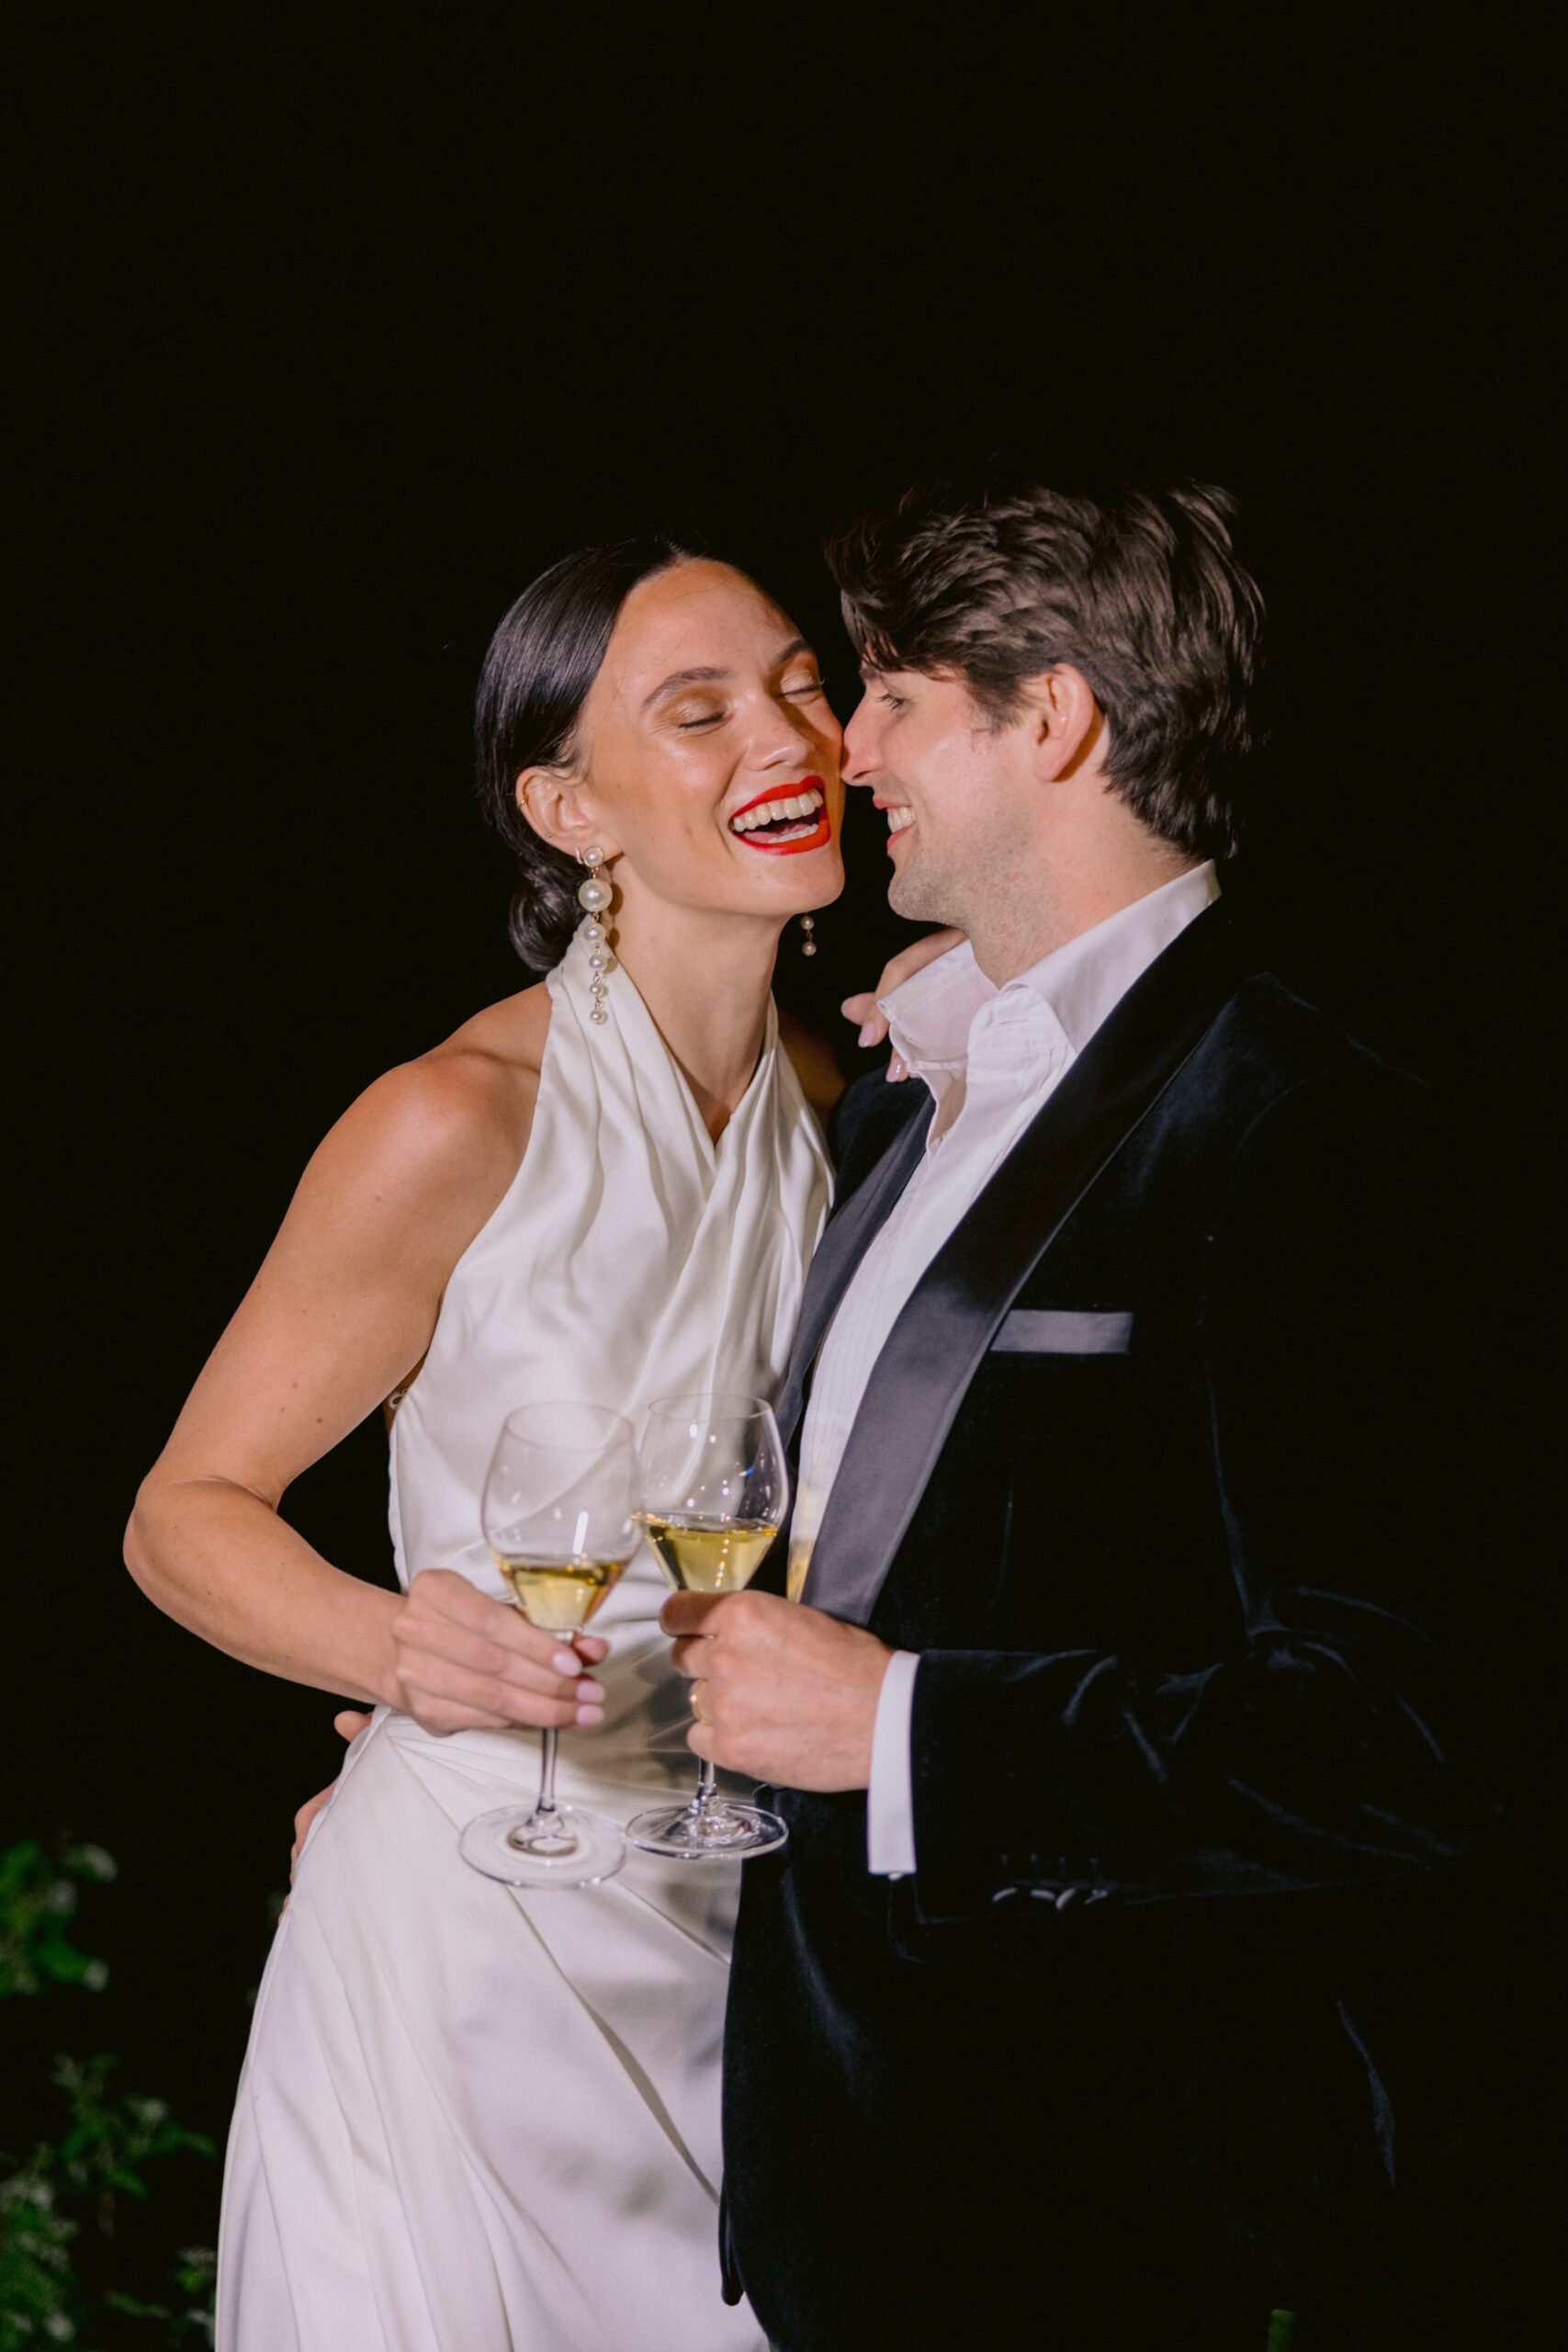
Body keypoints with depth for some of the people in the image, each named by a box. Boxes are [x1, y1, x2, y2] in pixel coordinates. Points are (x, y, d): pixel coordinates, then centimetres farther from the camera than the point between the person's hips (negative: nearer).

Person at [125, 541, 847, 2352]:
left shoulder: (837, 1100, 3)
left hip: (733, 1930, 6)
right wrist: (398, 1645, -30)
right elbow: (185, 1511, -12)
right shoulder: (461, 1121, -16)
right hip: (475, 1950, -5)